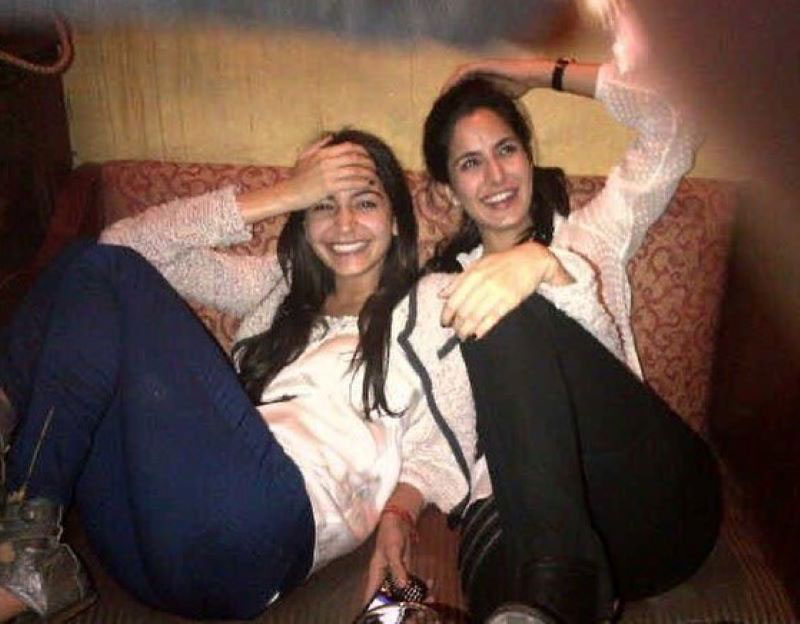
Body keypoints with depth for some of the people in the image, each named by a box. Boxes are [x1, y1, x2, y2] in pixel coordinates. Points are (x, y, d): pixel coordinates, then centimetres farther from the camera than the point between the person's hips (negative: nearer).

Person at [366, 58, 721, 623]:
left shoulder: (590, 234, 19)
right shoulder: (435, 295, 19)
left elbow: (670, 131, 7)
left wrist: (543, 73, 8)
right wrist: (401, 511, -8)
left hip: (655, 496, 1)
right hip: (519, 512, 0)